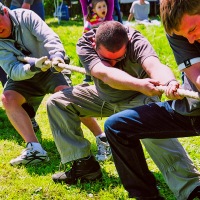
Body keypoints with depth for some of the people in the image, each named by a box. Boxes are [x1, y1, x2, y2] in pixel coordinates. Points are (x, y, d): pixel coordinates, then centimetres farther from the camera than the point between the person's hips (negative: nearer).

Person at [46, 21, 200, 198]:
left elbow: (154, 66, -53)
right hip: (104, 97, 4)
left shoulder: (136, 41, -33)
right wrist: (139, 84, -67)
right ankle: (84, 164, -5)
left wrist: (169, 83, -78)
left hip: (137, 98, -4)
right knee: (56, 102, -9)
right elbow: (105, 74, -48)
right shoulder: (85, 44, -29)